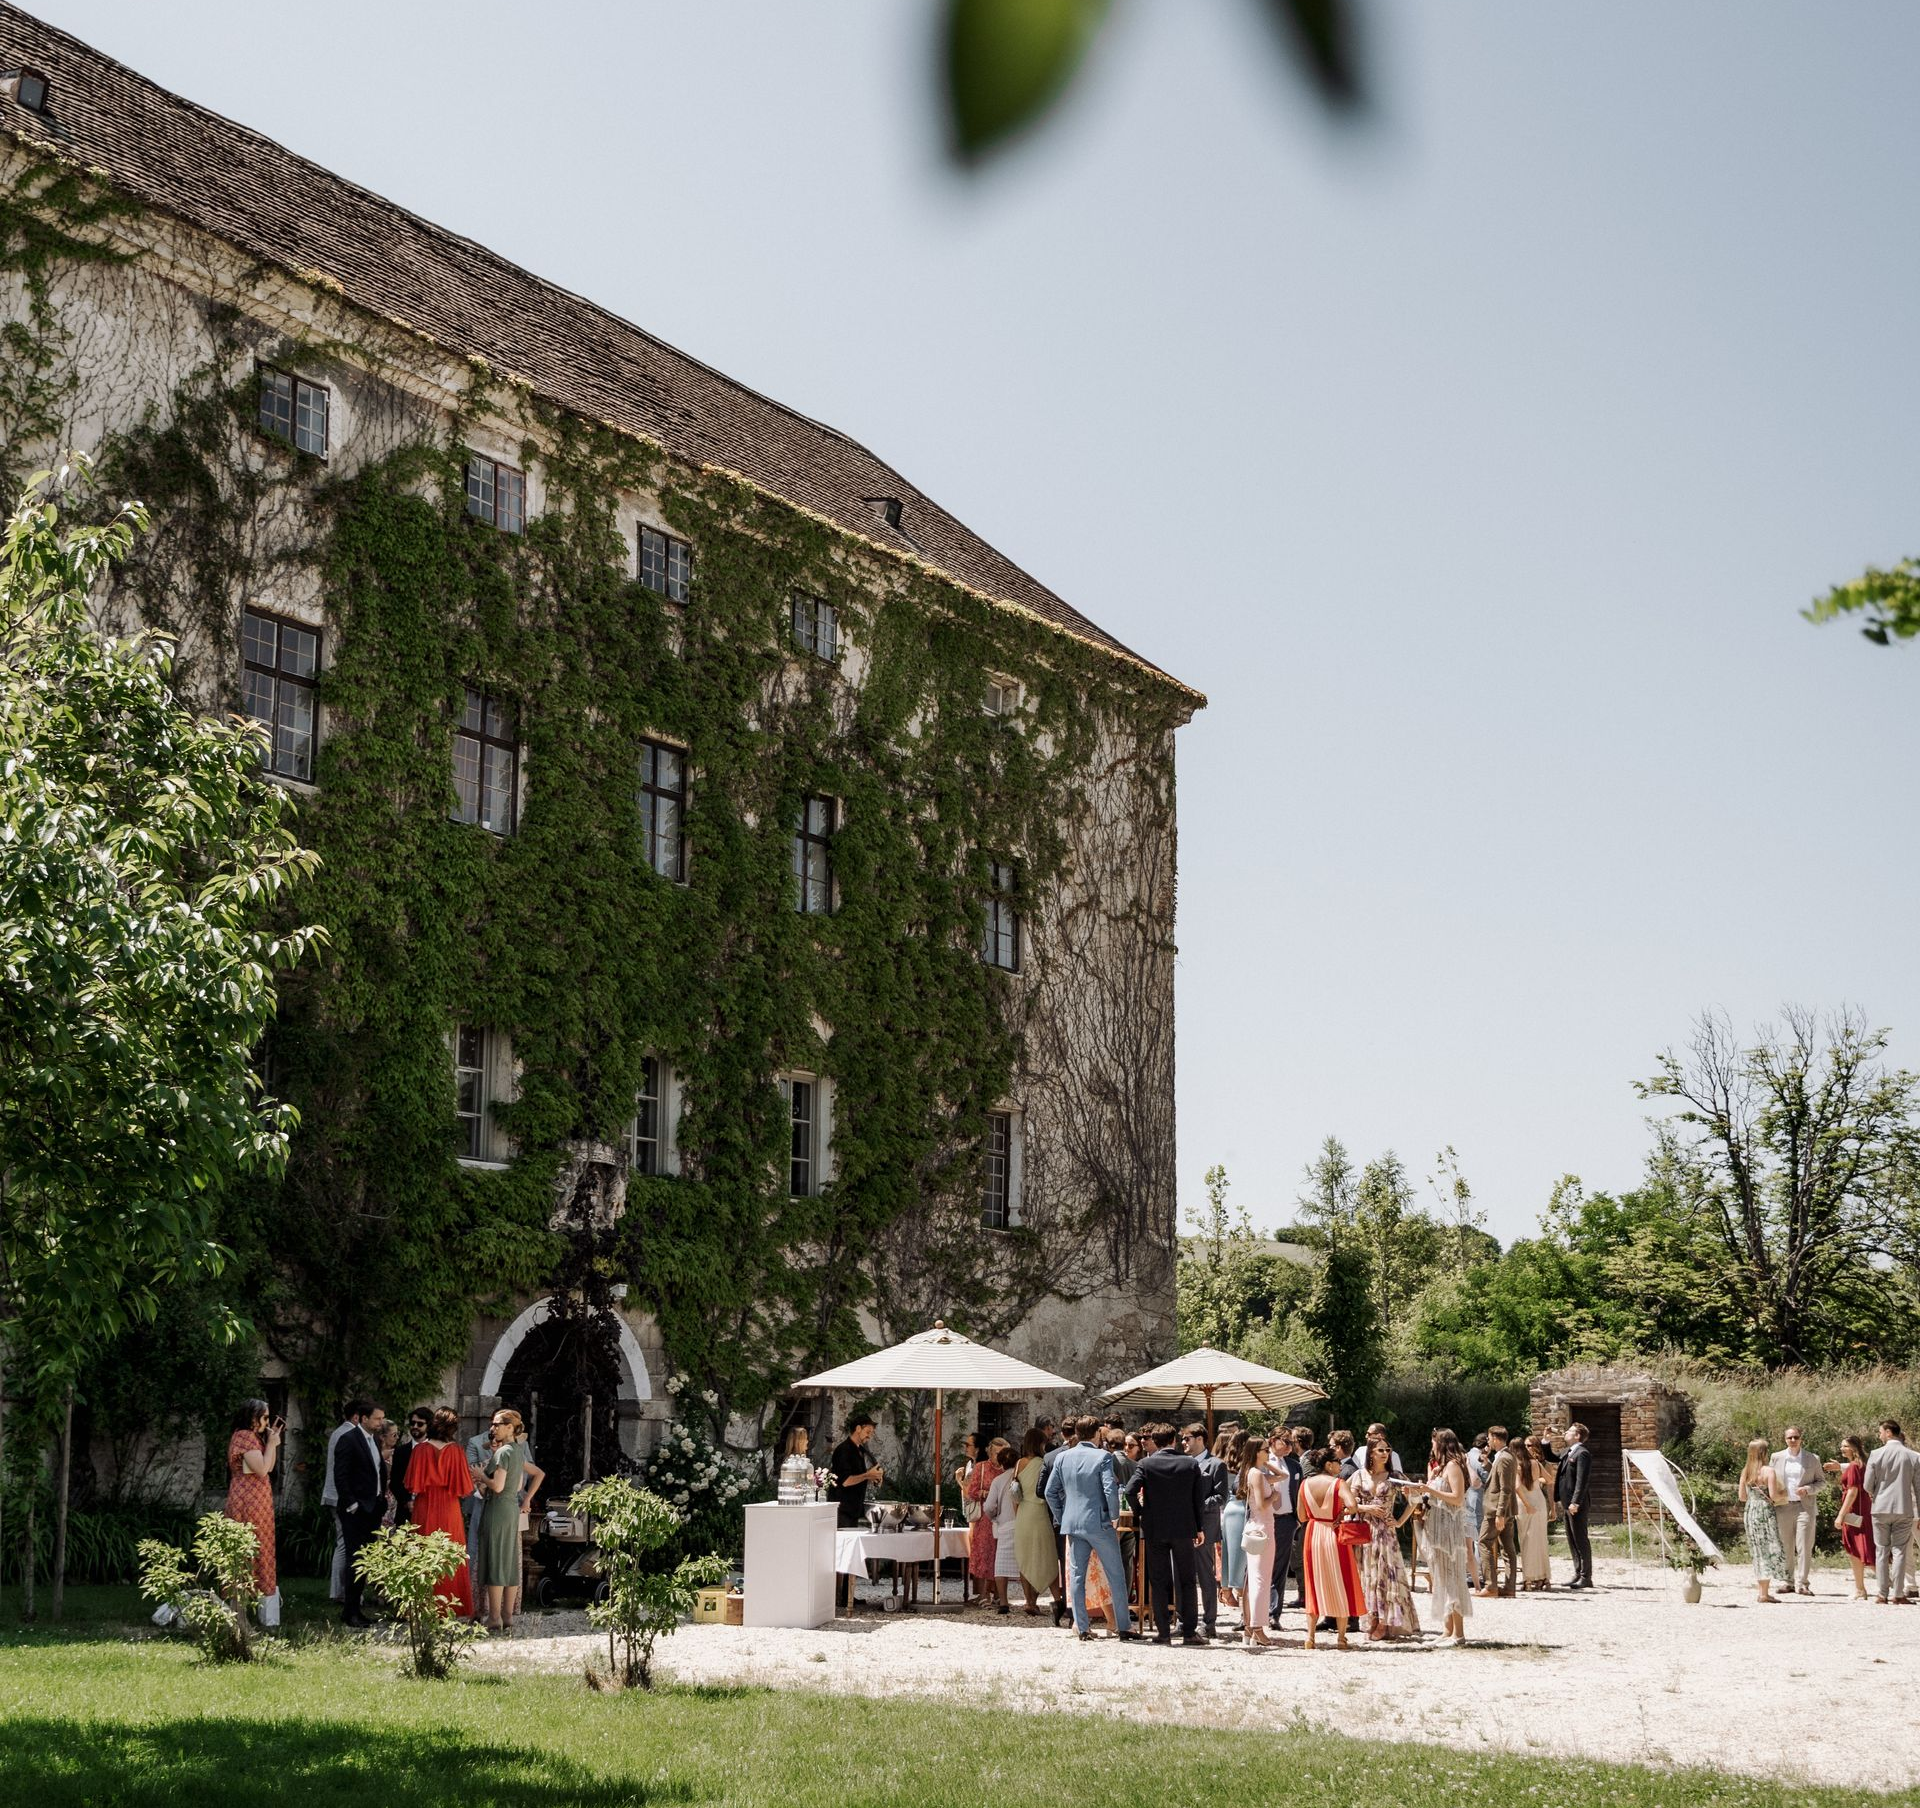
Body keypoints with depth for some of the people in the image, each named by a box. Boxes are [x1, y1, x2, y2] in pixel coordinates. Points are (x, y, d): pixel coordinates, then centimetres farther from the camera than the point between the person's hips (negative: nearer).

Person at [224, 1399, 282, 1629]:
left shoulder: (252, 1437, 18)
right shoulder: (245, 1437, -13)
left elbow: (270, 1467, 17)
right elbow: (262, 1469, -20)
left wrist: (272, 1441, 12)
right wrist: (271, 1443, -10)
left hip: (256, 1503, 10)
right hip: (250, 1504, -10)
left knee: (253, 1553, 9)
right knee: (252, 1551, -6)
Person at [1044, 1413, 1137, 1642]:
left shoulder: (1062, 1458, 5)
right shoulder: (1103, 1457, -10)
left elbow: (1050, 1491, 7)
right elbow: (1110, 1490, -17)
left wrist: (1061, 1517, 16)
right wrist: (1114, 1515, -3)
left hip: (1072, 1523, 4)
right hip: (1099, 1523, -4)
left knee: (1076, 1576, 9)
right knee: (1115, 1576, 5)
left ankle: (1081, 1627, 8)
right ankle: (1123, 1626, 7)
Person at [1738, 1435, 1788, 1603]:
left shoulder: (1745, 1472, 7)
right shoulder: (1768, 1470, -10)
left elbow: (1742, 1496, 9)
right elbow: (1773, 1496, -15)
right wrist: (1782, 1495, 5)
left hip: (1750, 1512, 6)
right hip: (1765, 1512, -6)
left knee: (1758, 1551, 14)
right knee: (1770, 1550, -1)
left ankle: (1761, 1589, 16)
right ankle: (1765, 1593, -7)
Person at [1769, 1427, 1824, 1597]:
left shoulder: (1812, 1459, 6)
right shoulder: (1776, 1458, 10)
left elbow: (1822, 1481, 9)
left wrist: (1808, 1489, -9)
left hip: (1805, 1507, -2)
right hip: (1784, 1507, 2)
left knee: (1804, 1547, -7)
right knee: (1786, 1548, 5)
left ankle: (1802, 1583, -5)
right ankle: (1788, 1582, 12)